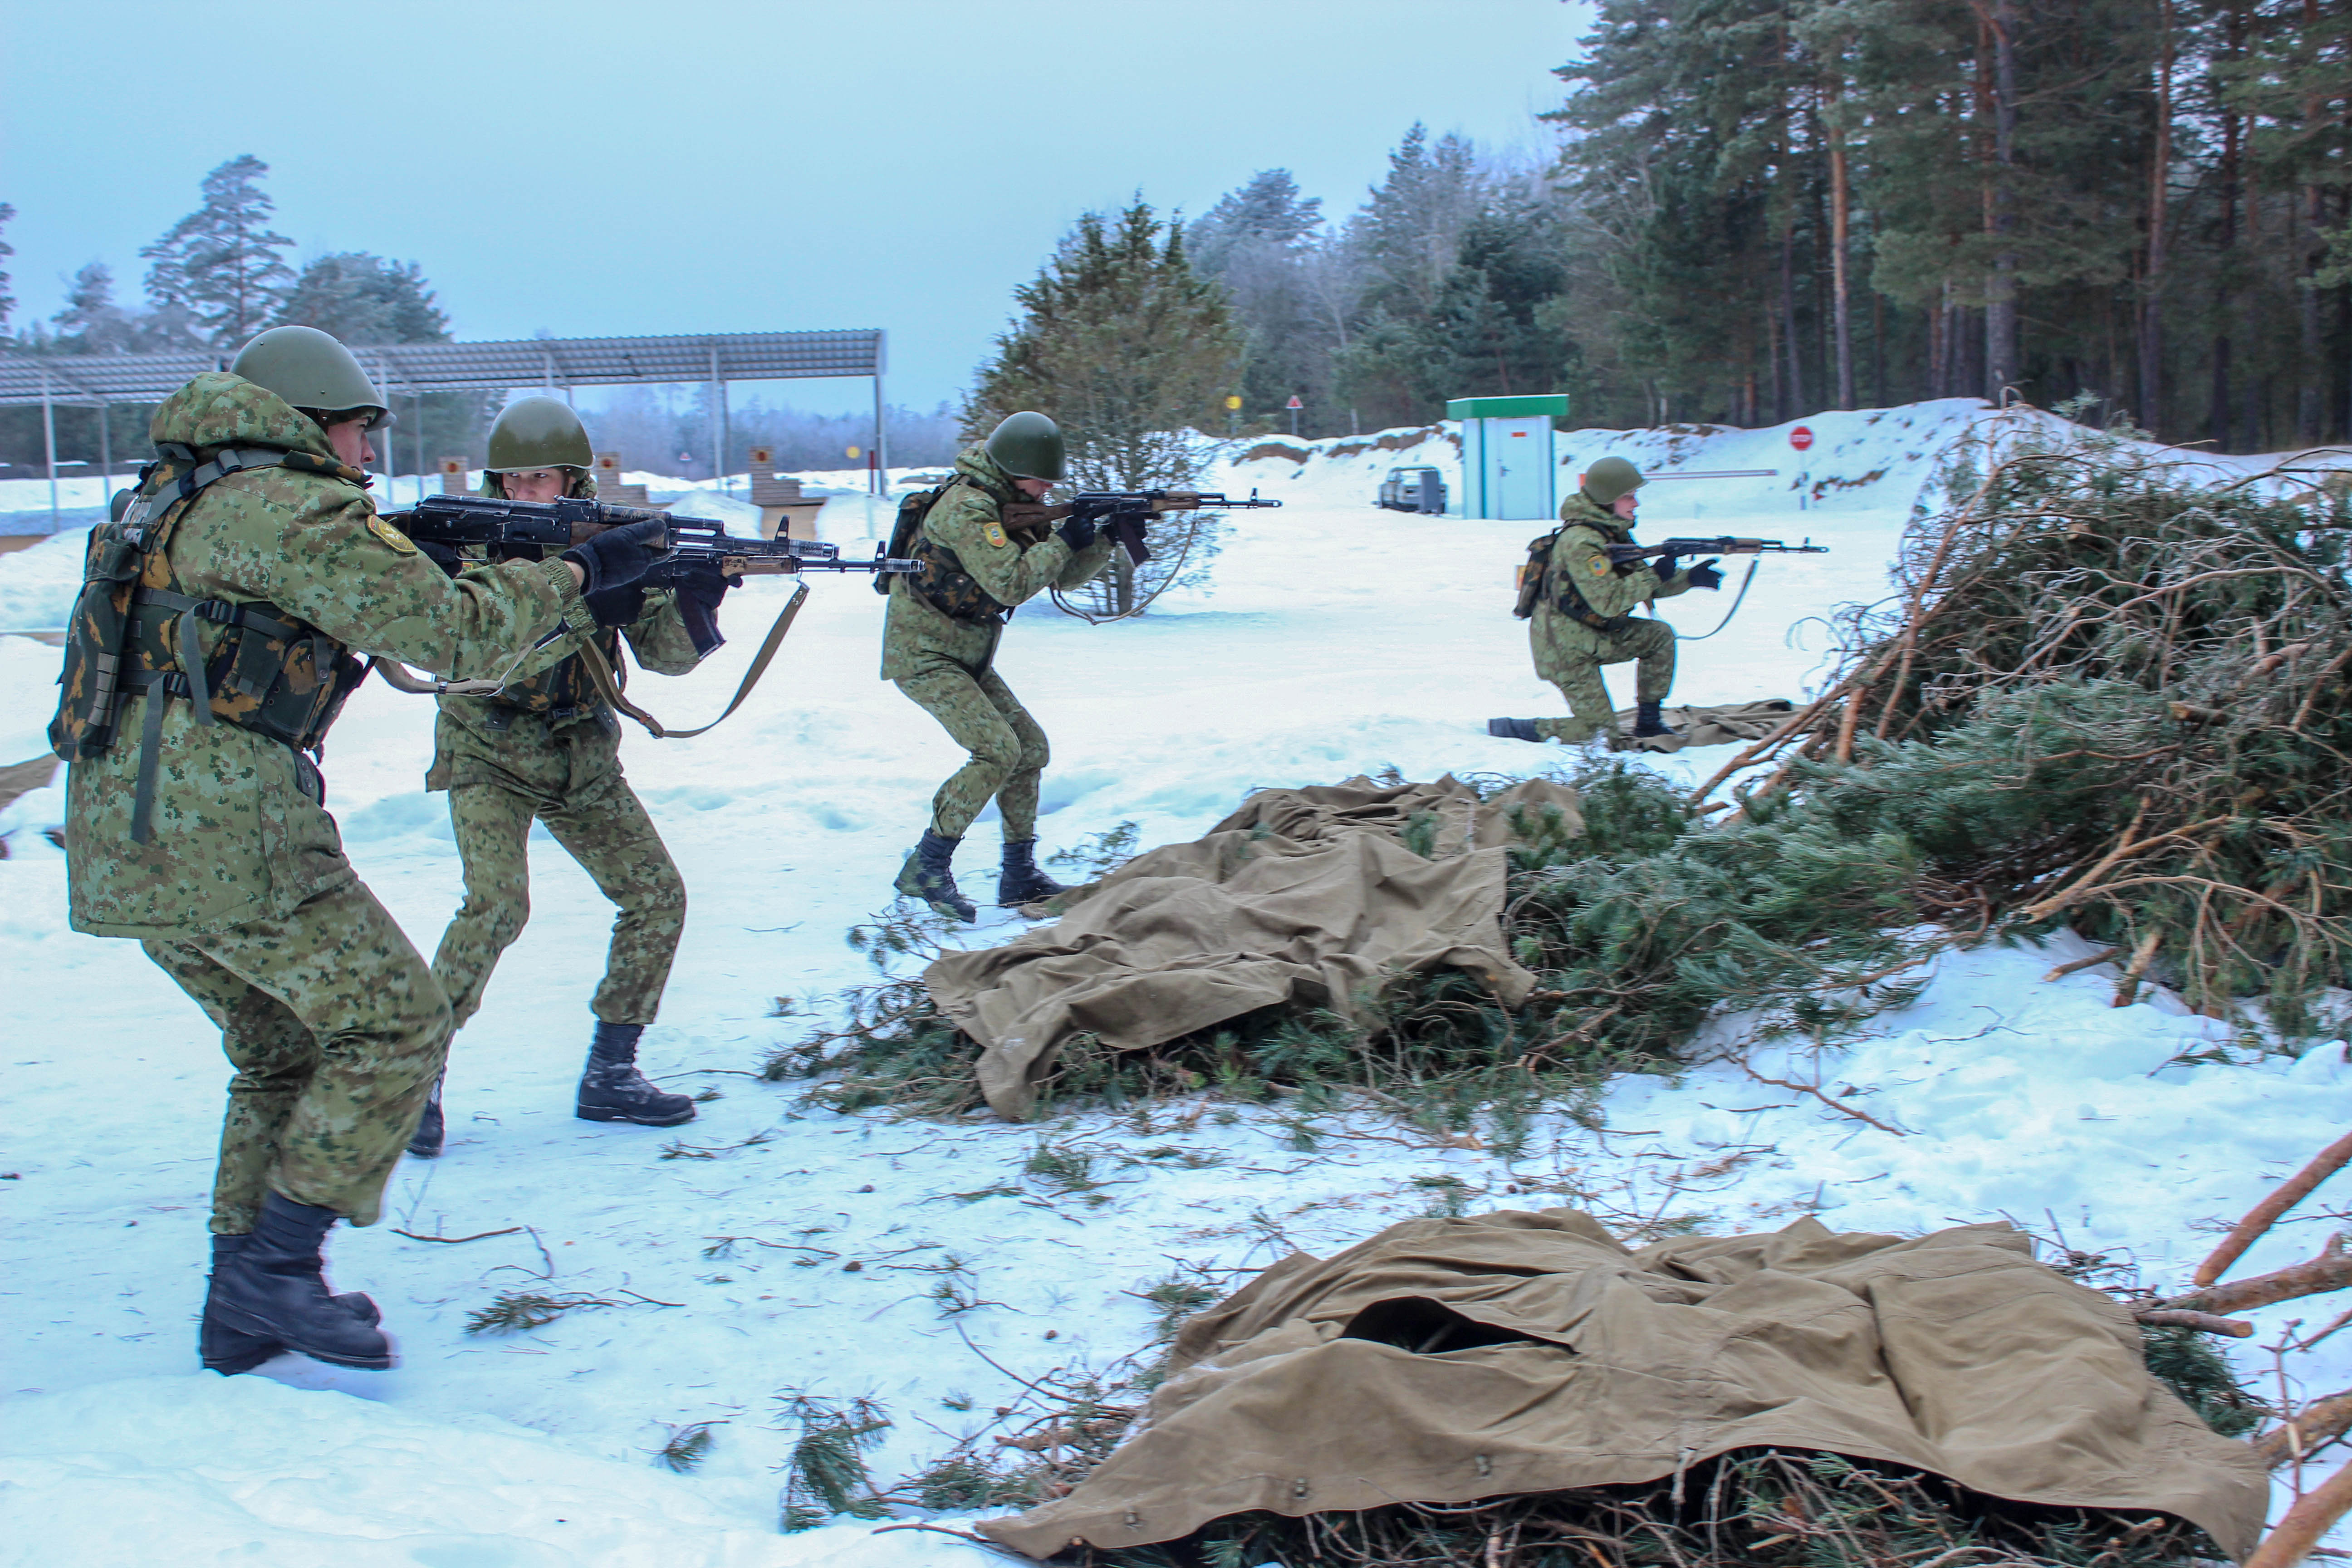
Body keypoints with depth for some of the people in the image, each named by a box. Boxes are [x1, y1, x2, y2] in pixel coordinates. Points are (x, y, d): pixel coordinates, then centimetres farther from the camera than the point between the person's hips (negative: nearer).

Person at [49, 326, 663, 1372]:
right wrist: (575, 575, 5)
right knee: (394, 1024, 0)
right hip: (226, 829, -10)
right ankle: (279, 1267, -3)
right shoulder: (293, 507, -7)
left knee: (286, 1051, 19)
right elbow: (451, 637, -10)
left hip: (120, 842, 10)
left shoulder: (177, 501, 23)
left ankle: (243, 1310, 19)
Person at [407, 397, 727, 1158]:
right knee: (497, 904, -23)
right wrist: (582, 602, -36)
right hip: (489, 758, -4)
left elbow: (668, 656, -6)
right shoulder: (475, 550, -13)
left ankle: (609, 1073, 8)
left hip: (582, 760, 5)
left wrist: (693, 602, -27)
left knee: (657, 896, -4)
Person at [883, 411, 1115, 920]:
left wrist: (1107, 539, -5)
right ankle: (926, 869, -13)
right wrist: (1063, 541, -20)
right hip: (922, 655, -9)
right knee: (998, 749, -20)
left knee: (1031, 748, 5)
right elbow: (1010, 584, -30)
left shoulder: (1016, 508, 8)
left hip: (968, 660, 9)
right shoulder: (967, 507, -21)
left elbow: (1063, 576, 11)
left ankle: (1019, 876, 13)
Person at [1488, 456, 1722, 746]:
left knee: (1659, 636, 3)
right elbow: (1608, 601, -30)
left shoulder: (1614, 531, 7)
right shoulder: (1581, 543, -24)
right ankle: (1513, 728, 3)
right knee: (1600, 731, -7)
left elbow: (1642, 585, 11)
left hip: (1594, 637, 9)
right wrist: (1654, 575, -22)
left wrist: (1689, 579, -1)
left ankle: (1648, 722, 10)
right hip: (1565, 648, -9)